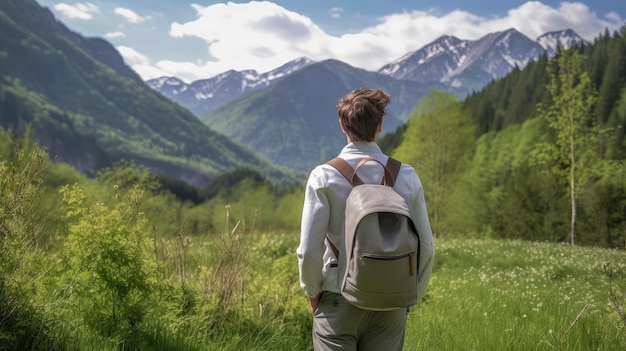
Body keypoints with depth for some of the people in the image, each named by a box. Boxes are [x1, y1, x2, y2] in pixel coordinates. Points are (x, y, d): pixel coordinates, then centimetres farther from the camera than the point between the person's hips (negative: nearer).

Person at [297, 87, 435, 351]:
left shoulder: (324, 176, -9)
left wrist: (312, 292, 6)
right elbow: (426, 247, 1)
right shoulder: (406, 176, -2)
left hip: (338, 302, -2)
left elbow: (309, 249, -12)